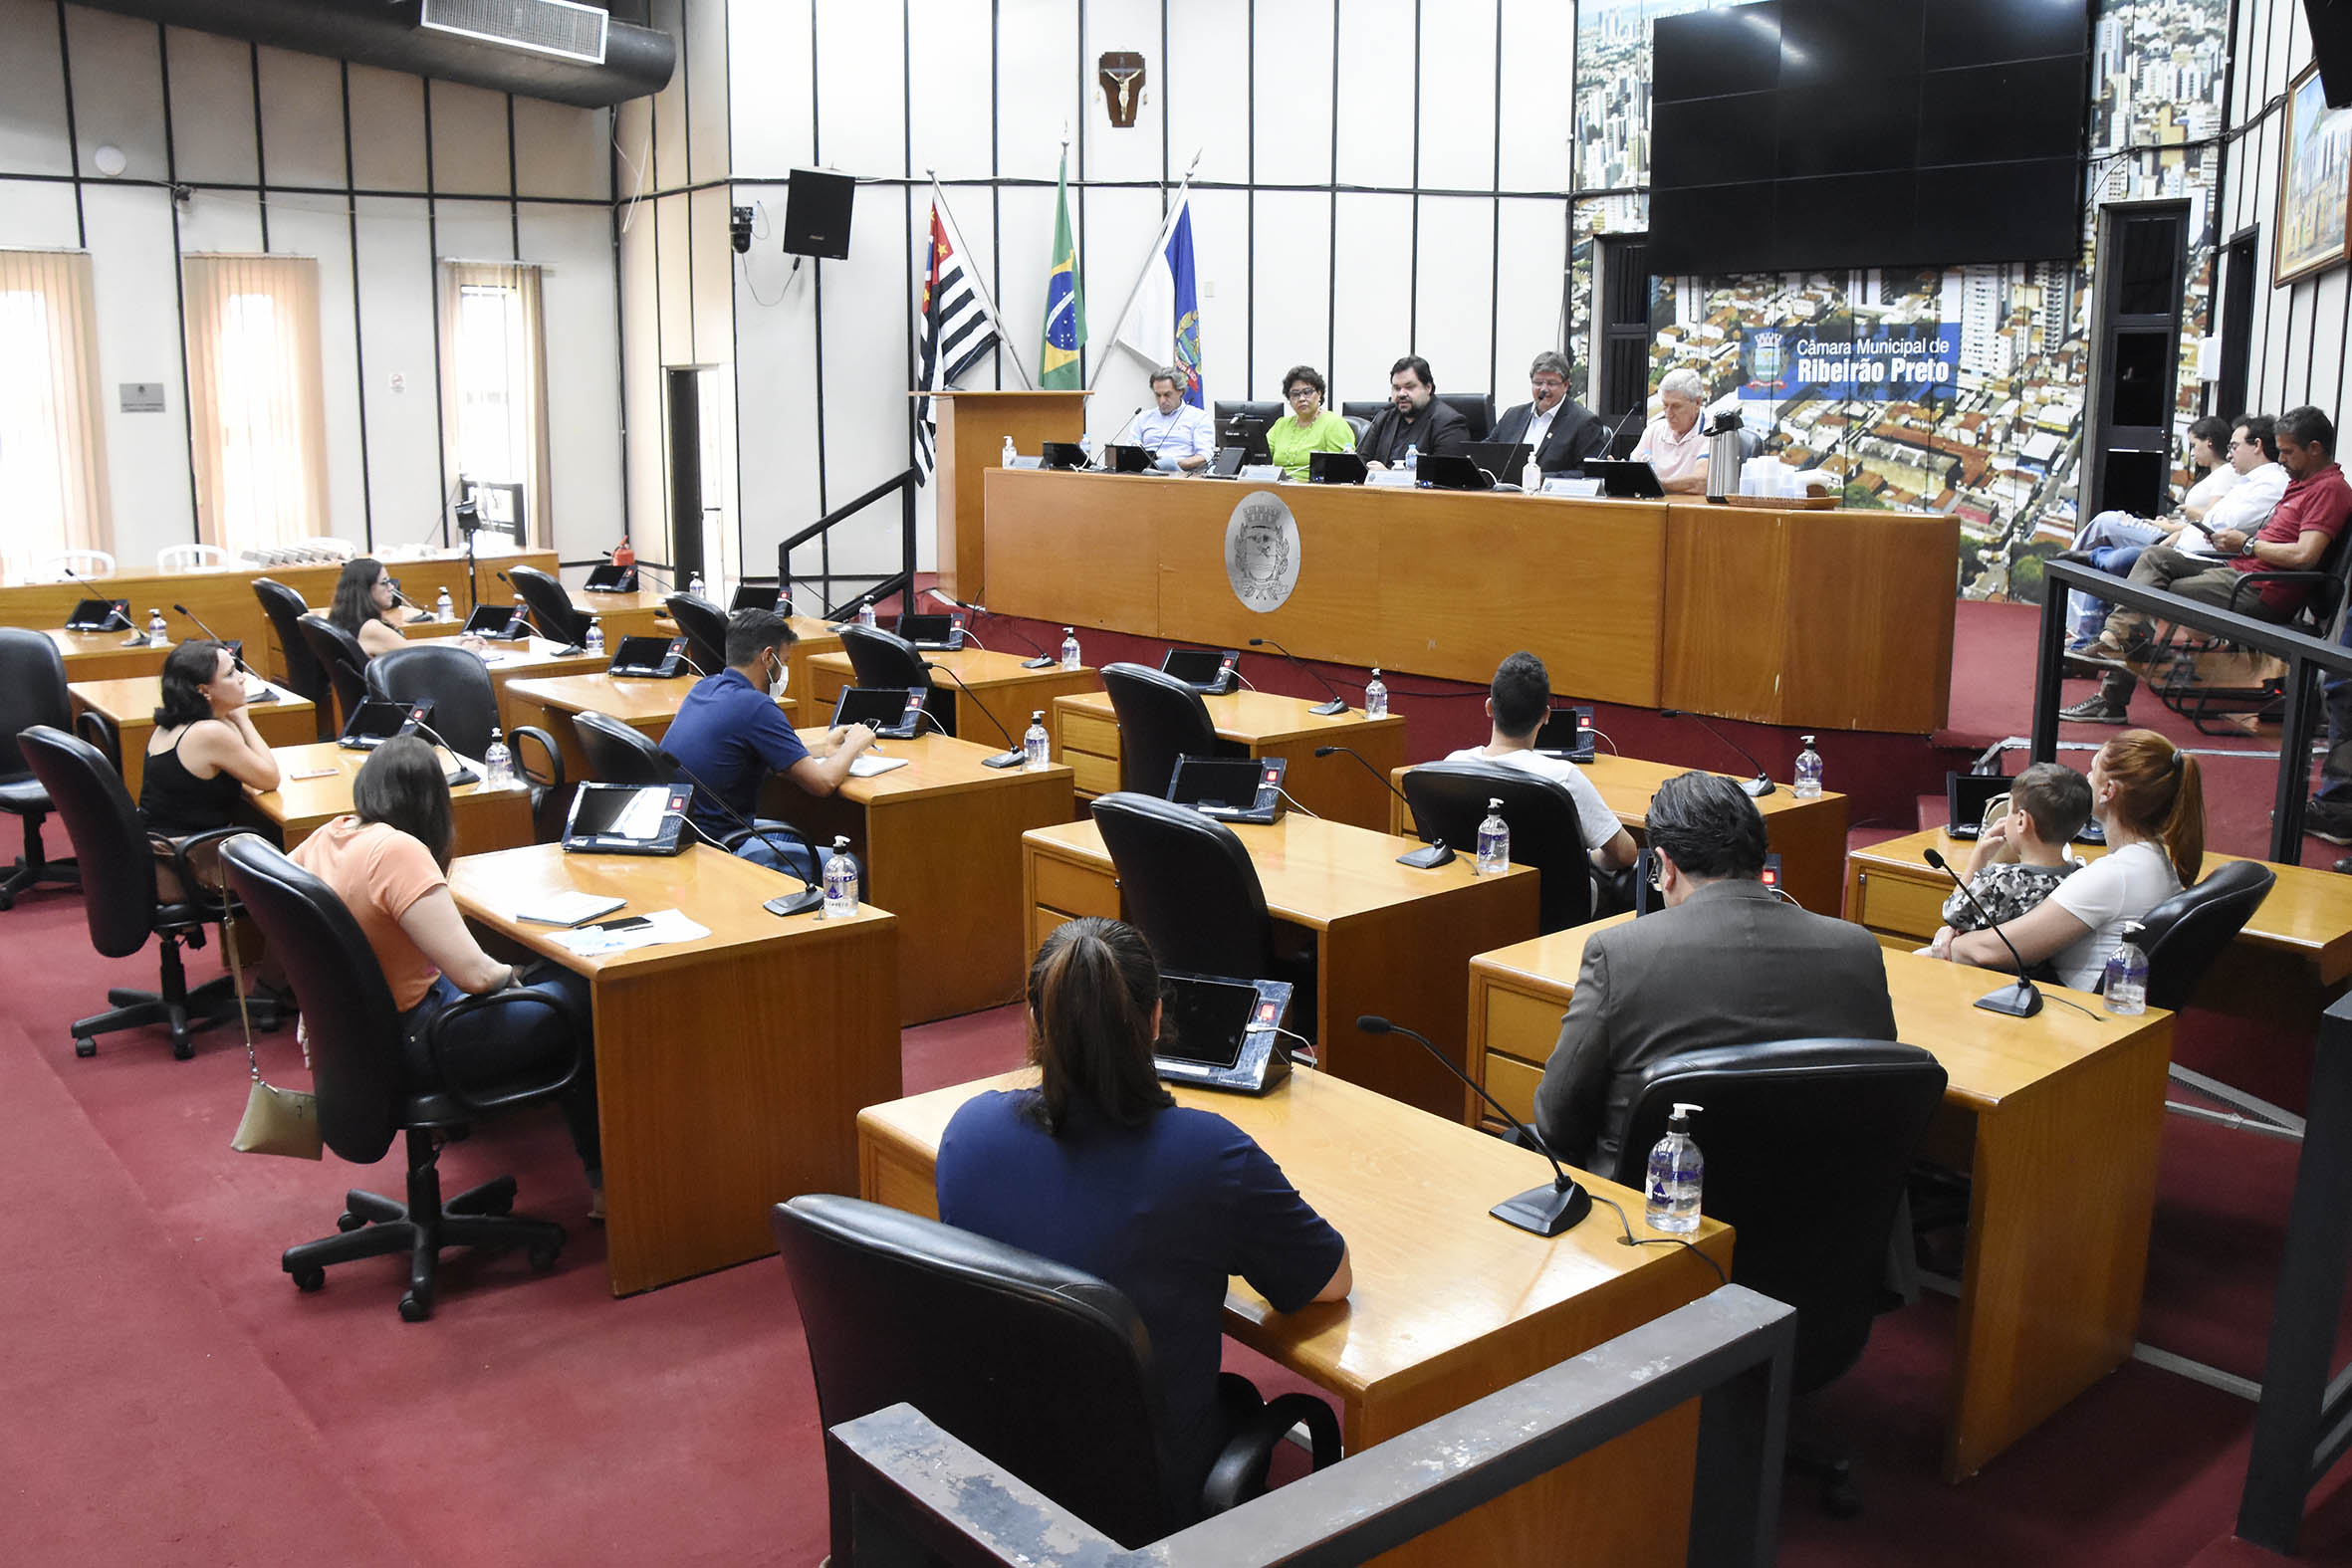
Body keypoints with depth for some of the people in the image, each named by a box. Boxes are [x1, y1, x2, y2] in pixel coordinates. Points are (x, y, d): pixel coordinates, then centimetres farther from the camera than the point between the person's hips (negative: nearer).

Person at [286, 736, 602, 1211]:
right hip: (411, 1039, -9)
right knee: (582, 1000, 3)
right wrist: (509, 973, -8)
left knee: (560, 974, 19)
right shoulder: (398, 850, -26)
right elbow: (475, 974, -30)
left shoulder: (330, 836, 0)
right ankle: (606, 1179, 15)